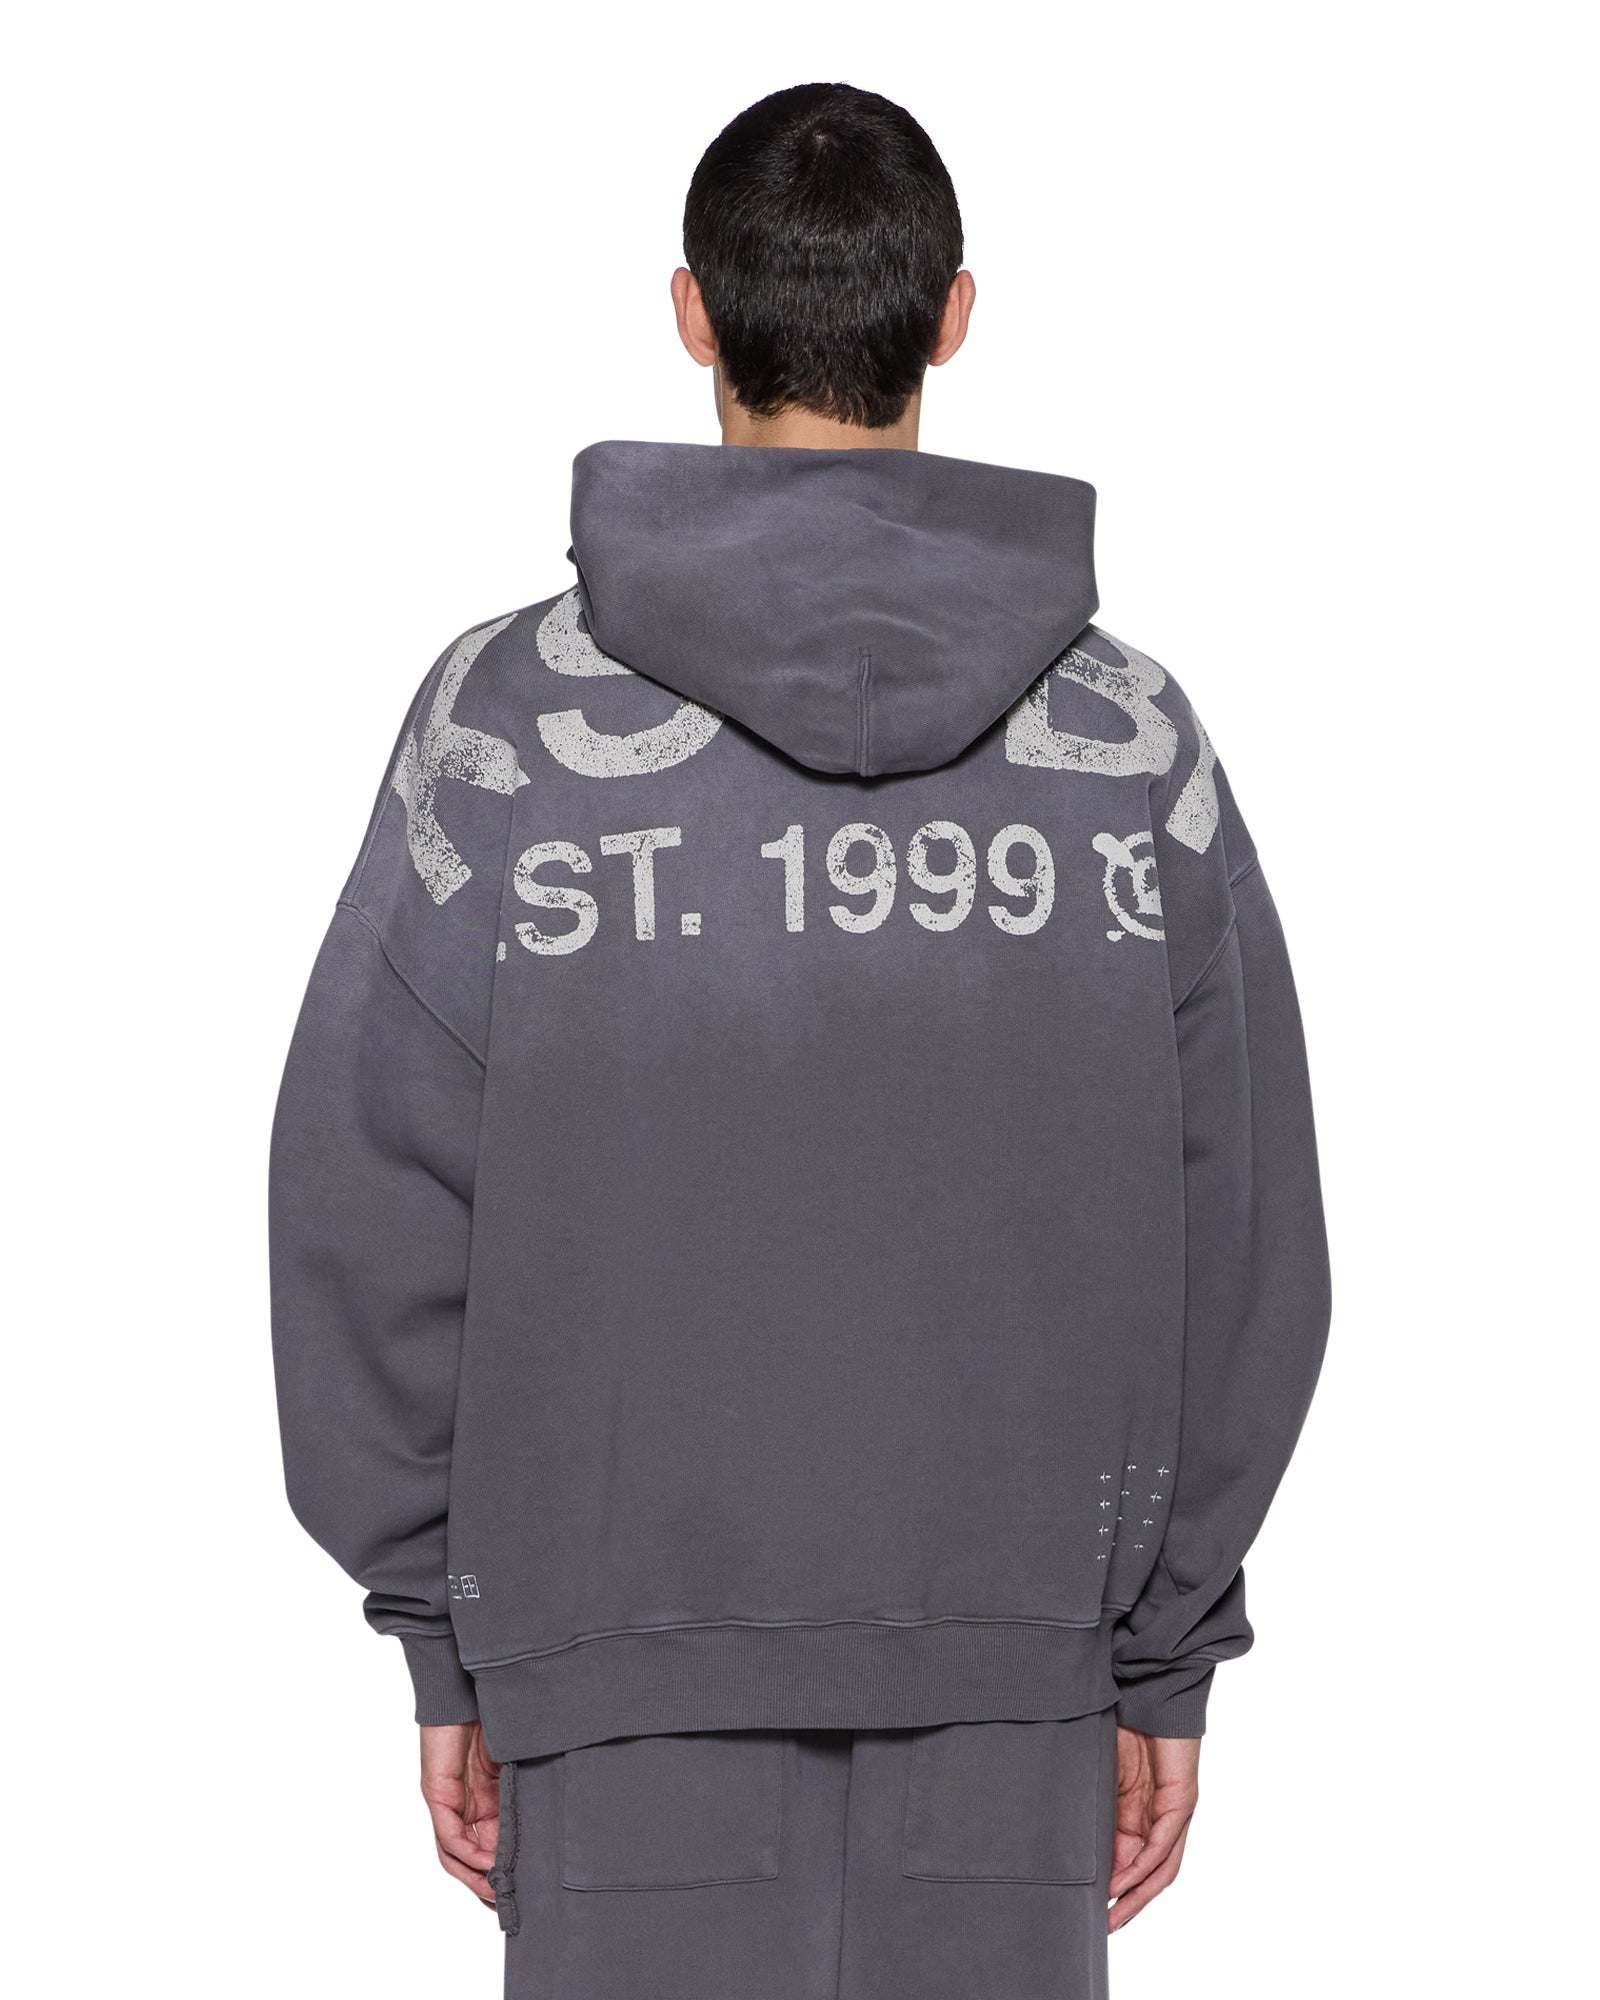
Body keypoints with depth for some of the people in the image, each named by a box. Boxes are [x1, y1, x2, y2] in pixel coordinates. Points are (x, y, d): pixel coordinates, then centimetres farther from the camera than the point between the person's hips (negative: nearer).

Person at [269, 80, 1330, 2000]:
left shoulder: (507, 720, -4)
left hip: (626, 1648, -1)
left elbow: (375, 1217, -2)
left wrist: (440, 1639, 7)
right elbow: (1242, 1247, 3)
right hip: (1016, 1654, 1)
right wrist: (1168, 1657, 11)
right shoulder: (1130, 736, 0)